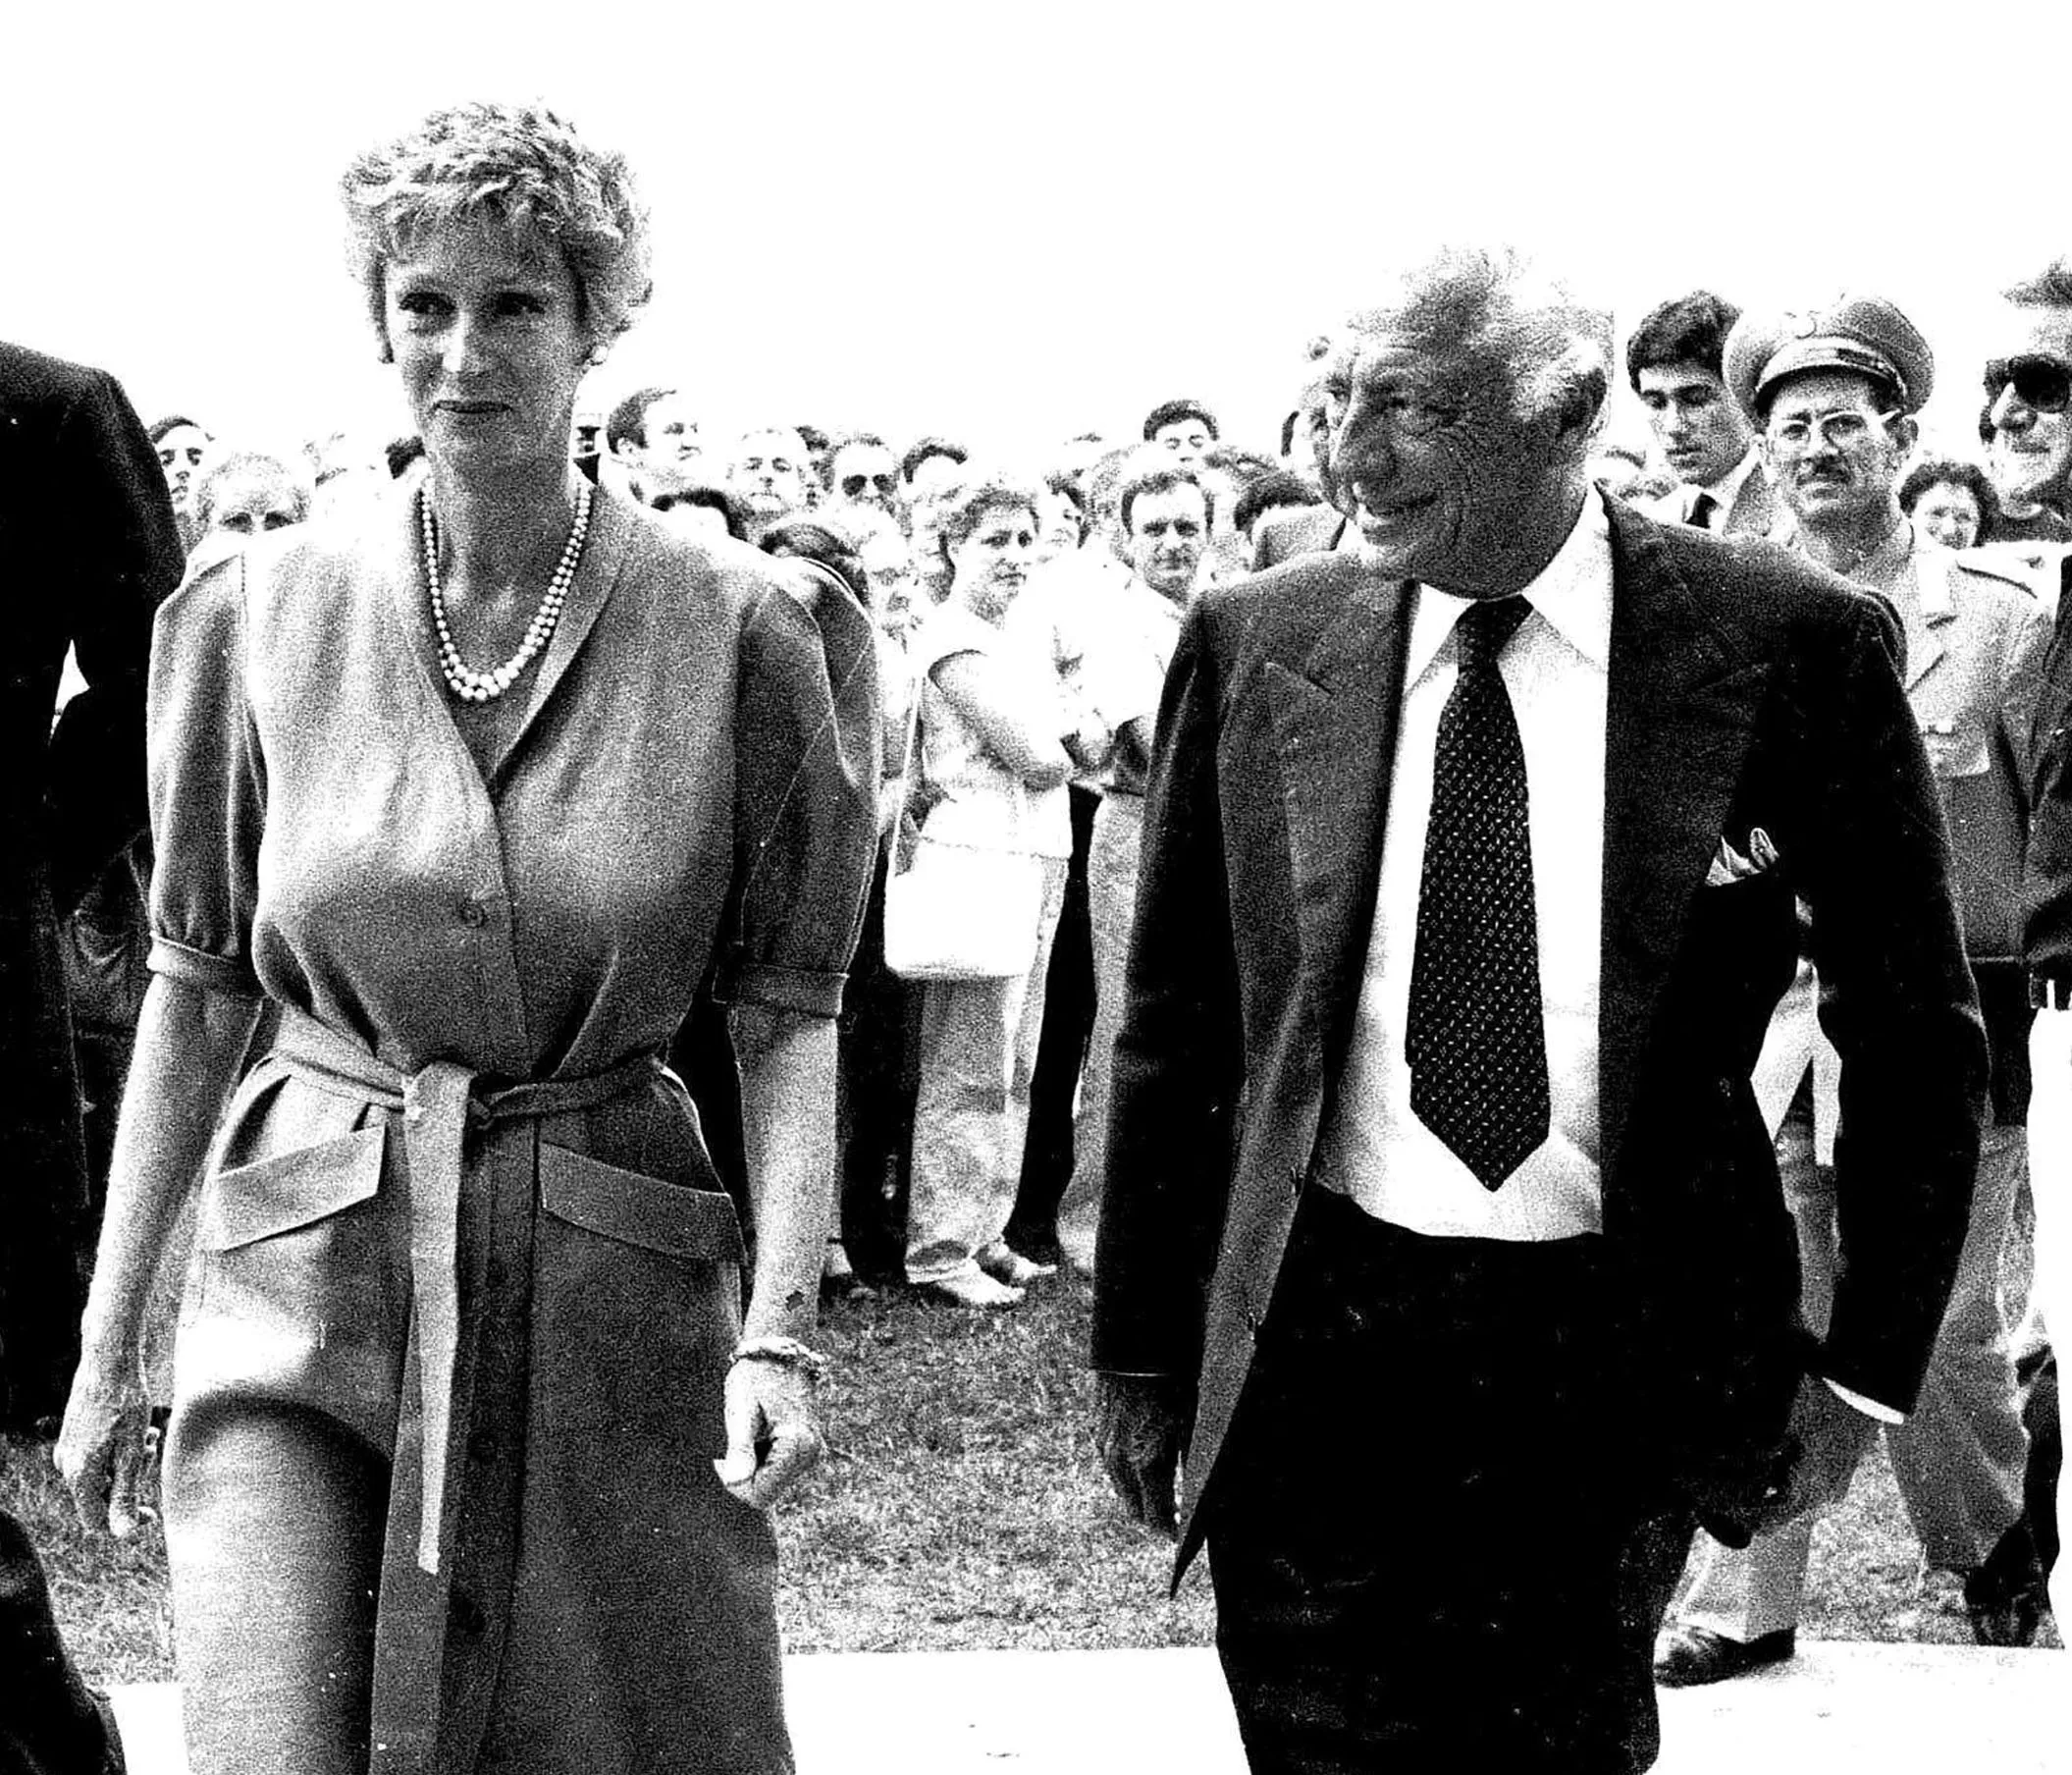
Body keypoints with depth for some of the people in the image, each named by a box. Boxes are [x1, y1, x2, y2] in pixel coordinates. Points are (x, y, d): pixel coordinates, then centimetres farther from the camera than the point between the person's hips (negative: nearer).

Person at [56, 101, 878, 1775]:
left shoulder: (736, 631, -4)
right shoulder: (259, 613, 0)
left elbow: (789, 1010, -2)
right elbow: (196, 989, 6)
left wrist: (782, 1323, -13)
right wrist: (108, 1336, 5)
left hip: (615, 1291, 0)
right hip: (305, 1282, 1)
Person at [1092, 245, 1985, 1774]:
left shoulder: (1791, 647, -6)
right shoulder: (1253, 647, 0)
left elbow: (1918, 1035, 2)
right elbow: (1174, 1028, 7)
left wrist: (1867, 1367, 2)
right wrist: (1141, 1349, 7)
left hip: (1621, 1361, -1)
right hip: (1312, 1345, 1)